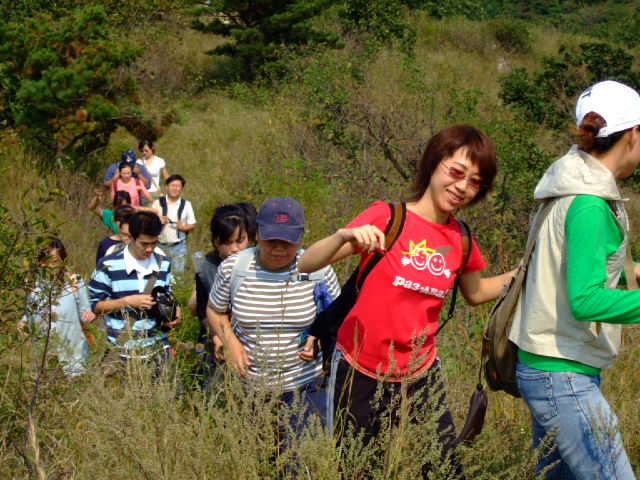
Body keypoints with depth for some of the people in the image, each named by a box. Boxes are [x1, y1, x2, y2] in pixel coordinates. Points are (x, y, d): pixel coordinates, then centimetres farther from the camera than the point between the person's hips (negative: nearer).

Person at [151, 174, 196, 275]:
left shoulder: (186, 204, 4)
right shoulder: (158, 203, 2)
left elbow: (192, 225, 6)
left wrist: (184, 227, -15)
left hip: (179, 246, 0)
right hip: (161, 245, 0)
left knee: (178, 273, 0)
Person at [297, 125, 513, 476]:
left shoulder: (460, 240, 2)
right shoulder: (386, 217, -11)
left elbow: (476, 293, 23)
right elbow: (305, 265, -17)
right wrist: (345, 236, -35)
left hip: (420, 377, 4)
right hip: (361, 375, -3)